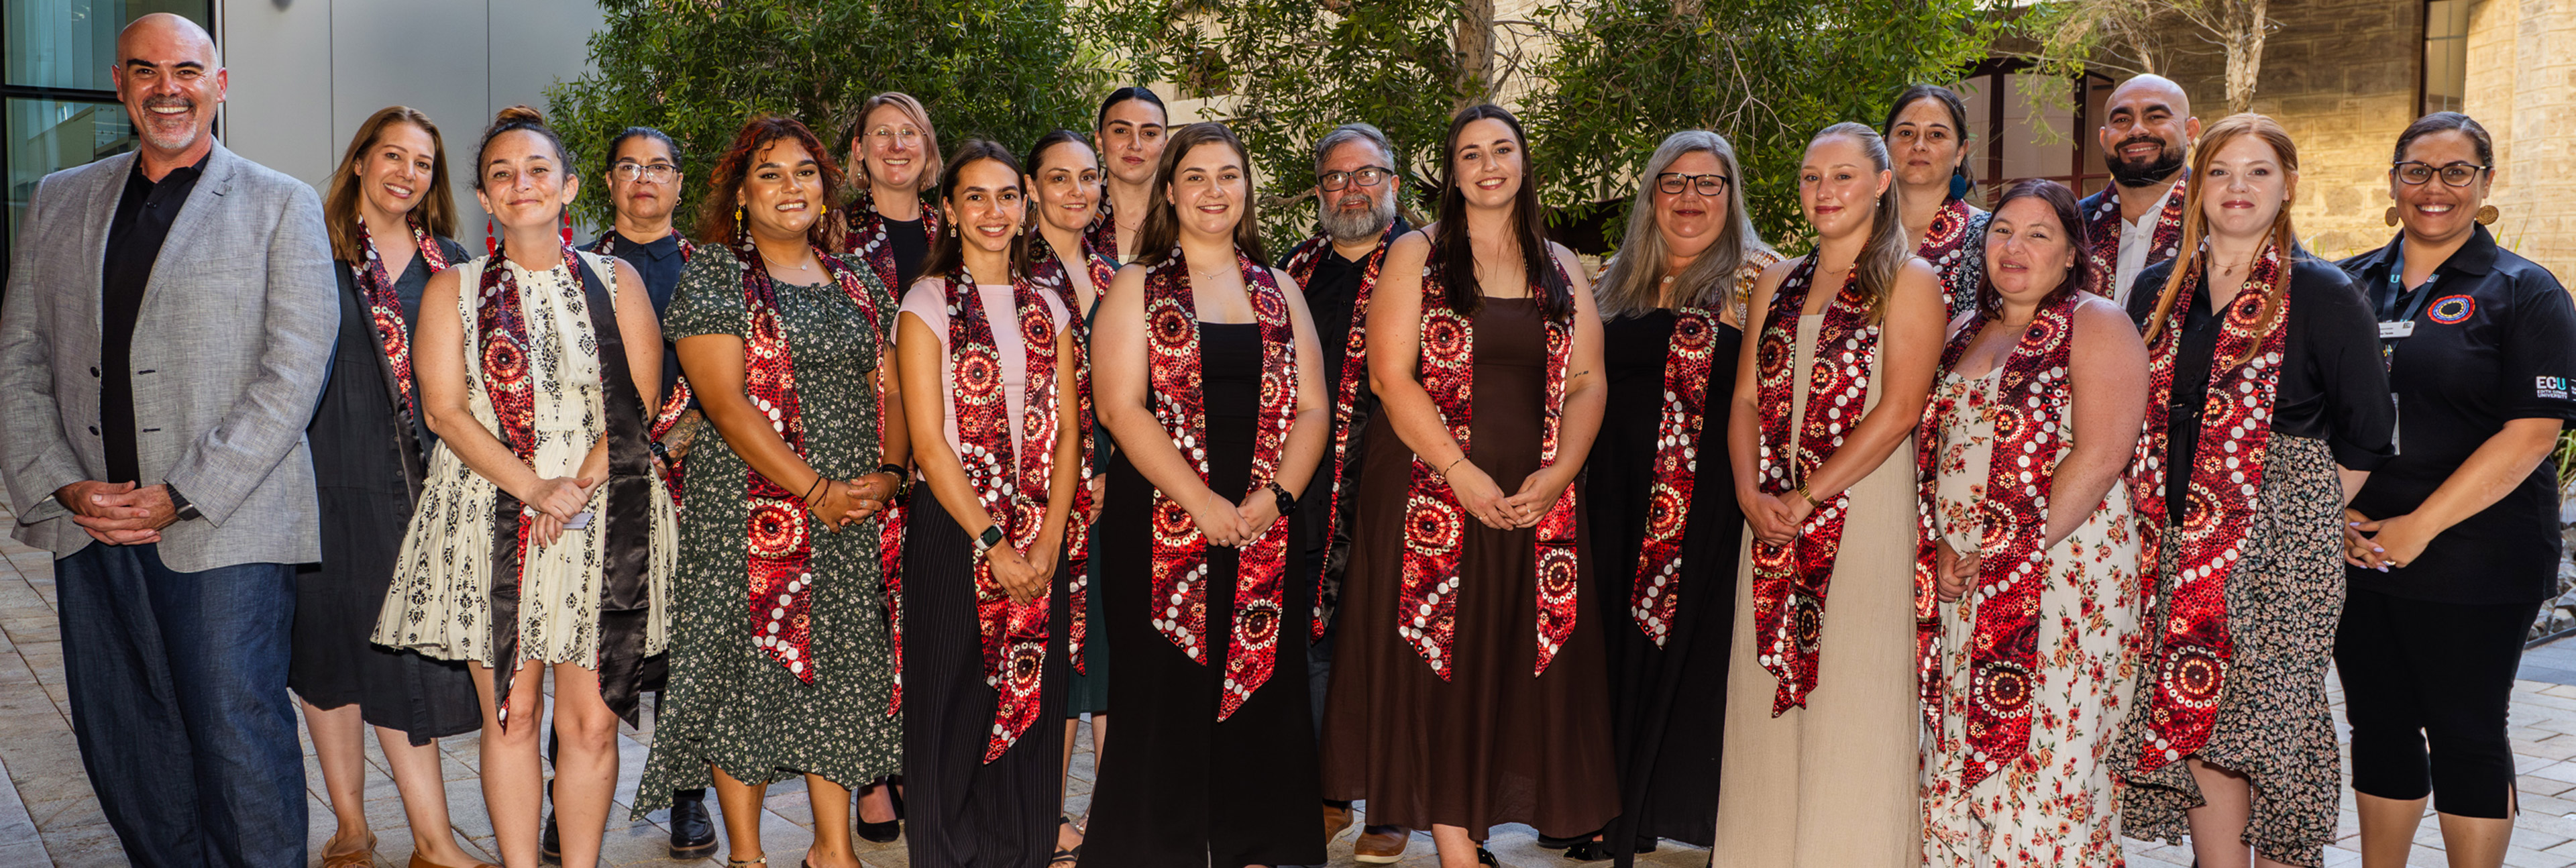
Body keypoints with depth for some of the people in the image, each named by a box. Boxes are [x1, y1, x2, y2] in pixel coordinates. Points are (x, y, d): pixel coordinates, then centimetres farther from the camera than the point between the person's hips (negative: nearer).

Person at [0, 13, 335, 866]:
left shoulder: (281, 206, 1)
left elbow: (294, 371, -7)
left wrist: (181, 497, -13)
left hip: (224, 531, -4)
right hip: (89, 528, 5)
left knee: (240, 745, -4)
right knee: (120, 744, 10)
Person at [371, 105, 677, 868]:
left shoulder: (615, 282, 10)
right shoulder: (453, 290, 10)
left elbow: (641, 402, 2)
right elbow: (444, 410, -1)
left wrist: (581, 487, -13)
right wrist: (535, 489, -14)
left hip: (604, 523, 0)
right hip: (489, 521, 0)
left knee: (591, 720, -2)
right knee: (510, 715, 1)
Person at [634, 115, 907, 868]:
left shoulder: (857, 284, 13)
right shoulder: (715, 274, -3)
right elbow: (727, 403, -12)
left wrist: (888, 474, -7)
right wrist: (817, 491, -17)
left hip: (853, 513, 5)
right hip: (750, 510, -4)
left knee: (842, 668, 7)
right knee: (747, 666, 0)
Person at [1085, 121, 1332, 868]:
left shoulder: (1279, 290, 14)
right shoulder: (1138, 288, 5)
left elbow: (1311, 409, 9)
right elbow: (1121, 408, -7)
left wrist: (1274, 497, -9)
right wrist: (1203, 503, -15)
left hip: (1266, 535, 3)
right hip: (1161, 527, -3)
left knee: (1261, 694, 5)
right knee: (1166, 700, -2)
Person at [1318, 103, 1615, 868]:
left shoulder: (1559, 268, 13)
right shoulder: (1416, 257, 3)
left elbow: (1588, 382, 9)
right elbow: (1391, 376, -7)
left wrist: (1557, 473, -8)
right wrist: (1462, 473, -14)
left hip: (1536, 506, 3)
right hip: (1434, 500, -3)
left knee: (1517, 668, 4)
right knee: (1439, 665, -2)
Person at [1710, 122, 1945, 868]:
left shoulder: (1908, 281, 0)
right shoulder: (1777, 283, 16)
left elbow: (1897, 411, -10)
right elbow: (1747, 397, 12)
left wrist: (1807, 498, -14)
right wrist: (1751, 492, -5)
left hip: (1865, 514, -5)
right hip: (1771, 519, 5)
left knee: (1852, 705, -4)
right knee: (1767, 702, 6)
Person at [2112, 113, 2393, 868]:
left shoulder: (2322, 295, -1)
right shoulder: (2158, 290, 11)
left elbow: (2365, 434, 2)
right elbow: (2131, 417, 19)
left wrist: (2306, 517, 0)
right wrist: (2157, 510, 10)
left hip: (2279, 544, -4)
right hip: (2179, 541, 4)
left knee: (2265, 720, -3)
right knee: (2193, 724, 2)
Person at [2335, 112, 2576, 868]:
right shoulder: (2351, 285, 10)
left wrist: (2420, 527, -17)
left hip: (2473, 560, -4)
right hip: (2356, 553, 4)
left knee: (2466, 734, 4)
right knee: (2379, 724, 13)